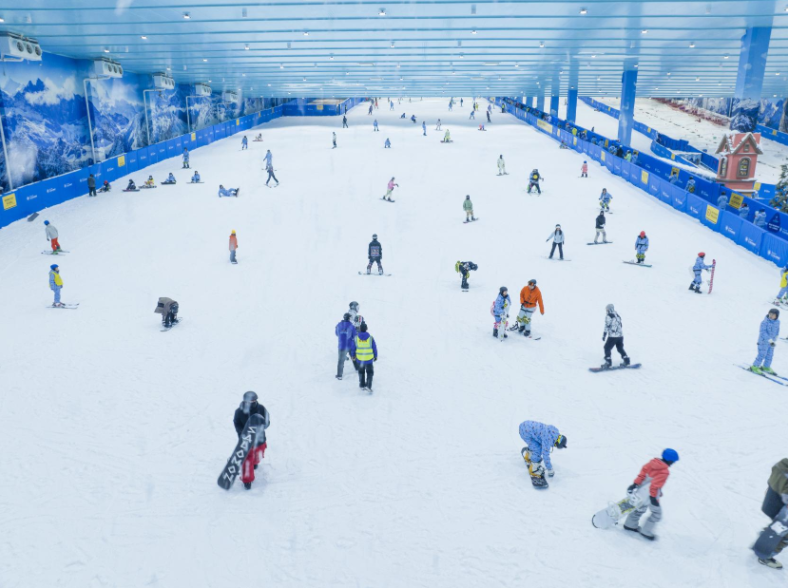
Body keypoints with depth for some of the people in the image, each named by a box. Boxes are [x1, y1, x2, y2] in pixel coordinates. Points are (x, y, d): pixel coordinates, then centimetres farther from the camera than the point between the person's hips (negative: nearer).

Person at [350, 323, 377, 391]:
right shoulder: (370, 338, -15)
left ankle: (362, 385, 30)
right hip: (369, 359, -2)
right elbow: (374, 348, -6)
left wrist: (353, 355, 15)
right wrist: (375, 356, 9)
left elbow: (353, 348, -1)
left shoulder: (356, 338, -12)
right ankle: (368, 385, 5)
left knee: (361, 372, 22)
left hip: (359, 359, 2)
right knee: (369, 372, 15)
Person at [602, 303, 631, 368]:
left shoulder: (608, 316, -7)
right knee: (620, 348, 22)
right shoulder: (617, 316, 12)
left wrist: (604, 335, -8)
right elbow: (620, 325, 17)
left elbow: (607, 326, -11)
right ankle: (626, 360, 18)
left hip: (613, 336, -7)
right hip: (620, 335, 7)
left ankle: (608, 362, -4)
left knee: (607, 348, 3)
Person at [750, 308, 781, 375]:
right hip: (764, 341, -6)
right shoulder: (764, 322, -21)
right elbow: (763, 332, -24)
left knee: (770, 355, 15)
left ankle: (766, 367, 33)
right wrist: (770, 340, -30)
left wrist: (775, 340, 14)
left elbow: (777, 331, 13)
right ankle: (754, 367, 12)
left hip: (771, 341, 6)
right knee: (762, 355, -3)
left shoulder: (777, 322, -1)